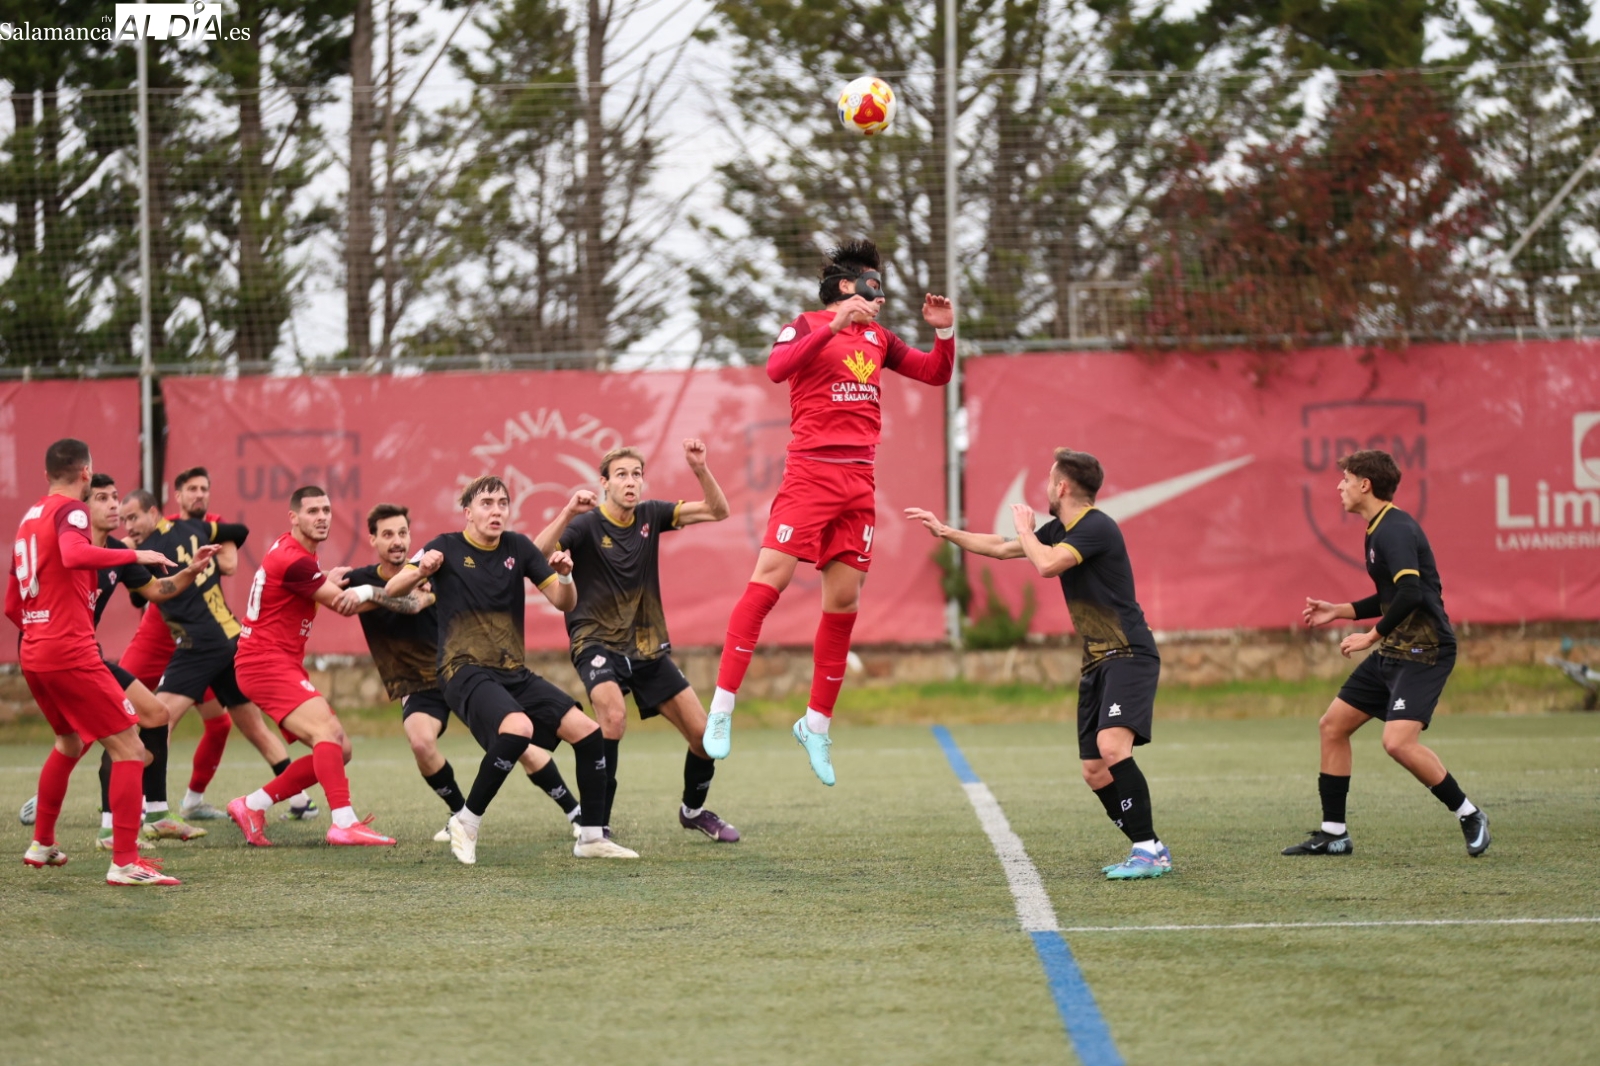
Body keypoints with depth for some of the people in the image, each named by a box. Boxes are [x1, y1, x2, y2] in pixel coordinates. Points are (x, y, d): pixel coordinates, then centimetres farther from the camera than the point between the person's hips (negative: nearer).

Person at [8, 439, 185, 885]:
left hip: (34, 653, 9)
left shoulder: (30, 518, 17)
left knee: (69, 742, 30)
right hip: (71, 653, -9)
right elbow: (74, 555, -33)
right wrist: (135, 555, -23)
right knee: (128, 748, -7)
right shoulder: (70, 510, -8)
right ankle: (125, 862, -14)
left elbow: (12, 606, 22)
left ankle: (42, 844, 38)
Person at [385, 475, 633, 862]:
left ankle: (591, 837, 8)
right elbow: (392, 590, -12)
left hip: (515, 674, 6)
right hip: (467, 673, -6)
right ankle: (467, 822, -18)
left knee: (587, 731, -6)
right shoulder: (447, 548, -3)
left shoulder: (518, 547, 8)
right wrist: (419, 570, -33)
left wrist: (564, 576, -15)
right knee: (519, 727, -33)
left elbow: (564, 602, 7)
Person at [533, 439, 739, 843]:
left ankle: (693, 810, 31)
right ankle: (597, 825, -21)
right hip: (597, 643, -5)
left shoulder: (650, 515, 1)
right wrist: (567, 514, -40)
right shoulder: (587, 525, -13)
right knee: (613, 715, -33)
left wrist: (700, 469, -15)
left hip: (649, 647, 5)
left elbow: (717, 511, 1)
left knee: (703, 734, 1)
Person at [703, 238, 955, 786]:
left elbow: (935, 373, 25)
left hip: (858, 482, 6)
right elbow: (777, 367, -21)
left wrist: (944, 331, 6)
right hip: (811, 471, -6)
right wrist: (835, 325, -28)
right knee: (770, 577, -16)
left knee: (844, 600, 4)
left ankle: (816, 724, 15)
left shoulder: (877, 337, 18)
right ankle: (721, 708, -13)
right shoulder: (807, 327, -1)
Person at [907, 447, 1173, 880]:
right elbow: (1001, 548, 27)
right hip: (1096, 663, 10)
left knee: (1111, 746, -27)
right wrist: (944, 531, 30)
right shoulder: (1061, 530, 13)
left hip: (1129, 655, -10)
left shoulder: (1097, 527, -15)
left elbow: (1047, 565, -28)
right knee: (1094, 771, 5)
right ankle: (1145, 850, 12)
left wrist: (1025, 530, -9)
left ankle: (1151, 851, -26)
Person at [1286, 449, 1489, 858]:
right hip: (1394, 652, 11)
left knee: (1398, 741, -24)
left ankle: (1468, 814, -7)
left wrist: (1372, 636, -21)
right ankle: (1333, 833, 17)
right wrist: (1338, 611, 23)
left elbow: (1410, 594, -29)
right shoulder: (1379, 530, 15)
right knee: (1332, 726, 11)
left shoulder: (1395, 530, -17)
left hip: (1424, 652, -11)